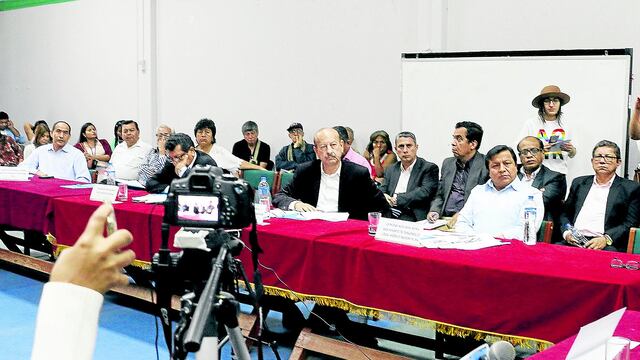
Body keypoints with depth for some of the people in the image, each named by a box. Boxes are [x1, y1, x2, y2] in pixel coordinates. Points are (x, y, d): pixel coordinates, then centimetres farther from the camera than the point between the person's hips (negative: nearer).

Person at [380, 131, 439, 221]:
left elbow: (424, 192, -12)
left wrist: (395, 200, -16)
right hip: (389, 217, 5)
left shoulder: (429, 168, 2)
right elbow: (382, 191, 13)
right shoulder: (391, 169, 20)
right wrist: (383, 197, -13)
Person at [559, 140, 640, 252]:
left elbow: (630, 224, 2)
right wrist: (567, 233, 0)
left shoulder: (630, 188, 10)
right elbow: (565, 214, 22)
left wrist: (606, 239, -14)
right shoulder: (579, 183, 22)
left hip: (608, 245, -3)